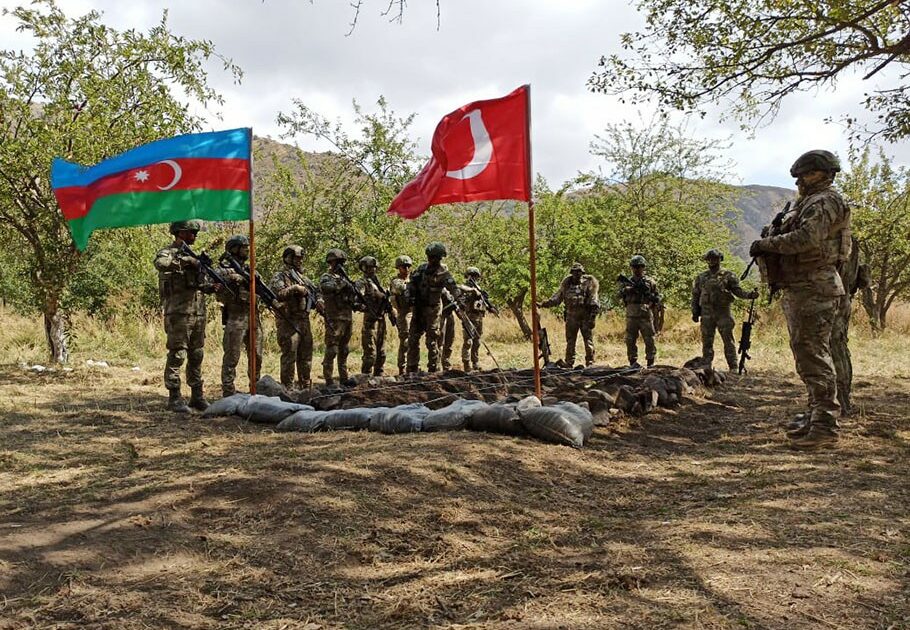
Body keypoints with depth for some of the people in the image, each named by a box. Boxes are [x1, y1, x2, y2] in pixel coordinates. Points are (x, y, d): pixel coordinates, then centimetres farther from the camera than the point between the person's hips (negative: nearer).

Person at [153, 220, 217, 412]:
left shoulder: (193, 255, 18)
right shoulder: (167, 252, -4)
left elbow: (202, 283, 22)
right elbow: (161, 263, -29)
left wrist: (210, 286, 2)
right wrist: (185, 261, -27)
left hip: (198, 313, 7)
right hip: (178, 312, -7)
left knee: (196, 357, 10)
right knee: (176, 356, -4)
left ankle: (197, 396, 17)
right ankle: (174, 398, 1)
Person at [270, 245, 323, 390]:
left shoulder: (303, 277, 17)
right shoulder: (279, 276, -4)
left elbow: (316, 290, 19)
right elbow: (279, 294, -20)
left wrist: (319, 300, -1)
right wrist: (294, 288, -26)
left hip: (304, 321, 7)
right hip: (288, 322, -7)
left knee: (306, 356, 13)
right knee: (289, 356, -6)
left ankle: (305, 386, 22)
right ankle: (287, 388, -1)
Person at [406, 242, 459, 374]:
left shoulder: (443, 273, -13)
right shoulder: (422, 267, 4)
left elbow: (453, 288, -24)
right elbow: (411, 282, 11)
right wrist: (411, 298, 1)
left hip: (432, 310, -6)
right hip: (418, 308, 6)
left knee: (432, 341, -2)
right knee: (413, 338, 8)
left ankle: (433, 370, 7)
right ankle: (412, 369, 16)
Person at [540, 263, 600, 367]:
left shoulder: (588, 283, -4)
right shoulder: (567, 284, 7)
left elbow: (594, 301, -8)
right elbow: (557, 298, 12)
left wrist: (592, 318, -14)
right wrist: (544, 304, 2)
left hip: (585, 317, -4)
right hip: (571, 317, 4)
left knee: (588, 342, 0)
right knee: (570, 343, 9)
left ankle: (590, 364, 7)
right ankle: (568, 365, 16)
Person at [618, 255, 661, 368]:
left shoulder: (650, 282, 8)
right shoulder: (627, 282, 11)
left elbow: (657, 298, 11)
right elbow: (620, 294, -2)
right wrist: (630, 289, -20)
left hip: (646, 316, -1)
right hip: (631, 317, 1)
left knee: (649, 341, -1)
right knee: (630, 341, 3)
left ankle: (650, 363, 5)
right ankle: (633, 362, 11)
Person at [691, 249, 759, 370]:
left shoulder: (728, 276, 4)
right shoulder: (701, 277, 12)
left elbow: (737, 290, -1)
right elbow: (695, 295, 14)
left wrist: (749, 294, -20)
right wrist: (695, 312, 9)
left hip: (723, 313, -2)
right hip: (706, 314, 3)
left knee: (728, 341, -4)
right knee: (707, 342, 6)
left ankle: (734, 367, -1)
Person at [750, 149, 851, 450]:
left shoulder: (825, 202, -10)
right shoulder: (806, 203, 21)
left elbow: (806, 238, -25)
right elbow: (790, 237, 22)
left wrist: (766, 244, -15)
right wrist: (769, 239, 2)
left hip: (814, 290, -11)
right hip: (799, 289, 11)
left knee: (814, 355, -12)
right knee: (805, 354, 15)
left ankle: (825, 427, -10)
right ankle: (816, 416, 24)